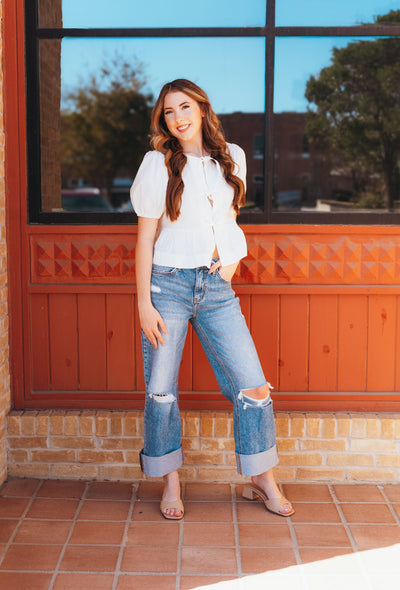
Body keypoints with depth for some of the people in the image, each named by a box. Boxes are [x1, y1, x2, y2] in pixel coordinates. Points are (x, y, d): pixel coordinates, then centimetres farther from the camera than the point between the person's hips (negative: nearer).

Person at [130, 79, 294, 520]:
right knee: (161, 389, 2)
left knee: (253, 386, 0)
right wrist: (144, 303, -8)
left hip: (216, 287, 3)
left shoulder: (232, 157, 8)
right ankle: (170, 483, 20)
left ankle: (262, 481, 16)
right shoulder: (158, 164, -2)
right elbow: (145, 237, -3)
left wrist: (230, 264, 10)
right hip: (169, 284, -2)